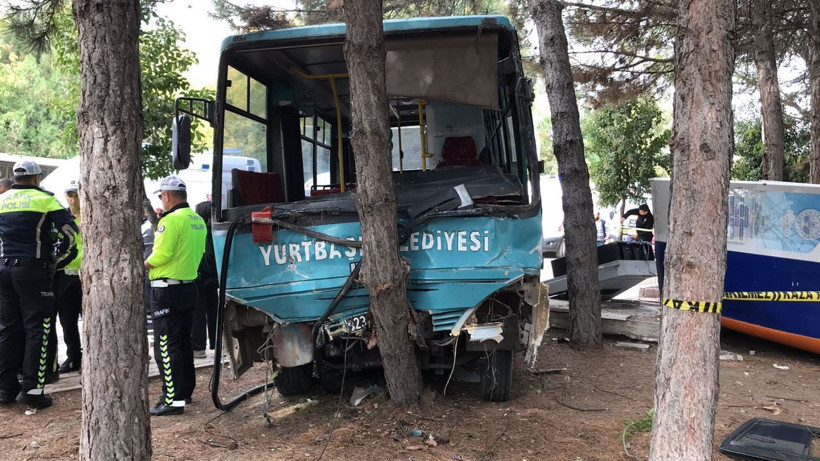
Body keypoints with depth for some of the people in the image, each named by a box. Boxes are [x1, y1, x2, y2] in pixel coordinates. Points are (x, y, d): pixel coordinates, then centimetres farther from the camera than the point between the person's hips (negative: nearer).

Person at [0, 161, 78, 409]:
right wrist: (57, 258, 2)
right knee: (37, 330, -1)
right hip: (33, 270, -6)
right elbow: (70, 230, -10)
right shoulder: (44, 199, -5)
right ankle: (32, 389, -2)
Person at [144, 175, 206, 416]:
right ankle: (185, 390, 28)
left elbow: (161, 255, -21)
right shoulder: (198, 221, 10)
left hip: (167, 290, -9)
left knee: (166, 346, -3)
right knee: (183, 342, 18)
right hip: (189, 286, 9)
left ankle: (173, 400, -2)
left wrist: (143, 266, -4)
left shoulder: (171, 220, -17)